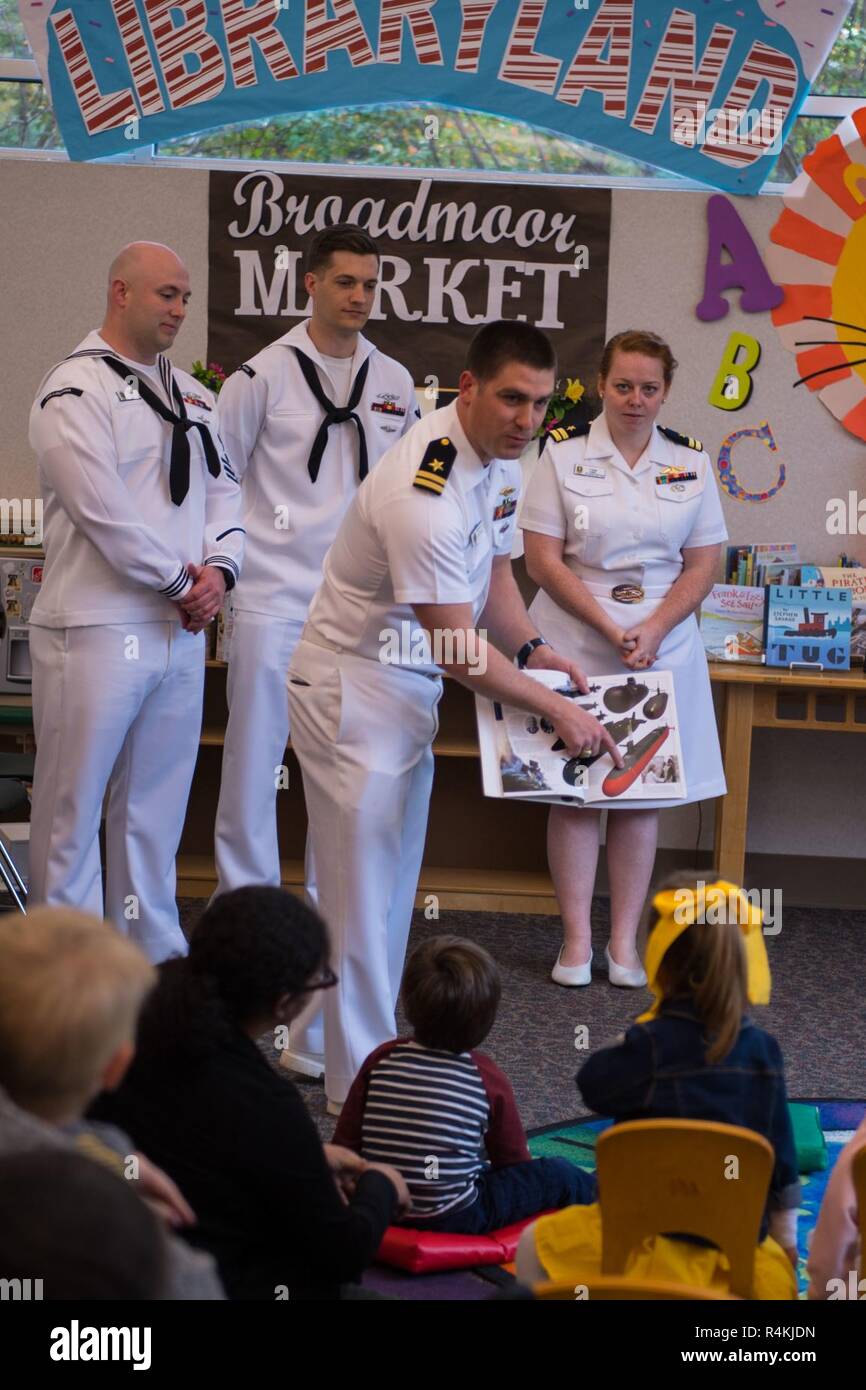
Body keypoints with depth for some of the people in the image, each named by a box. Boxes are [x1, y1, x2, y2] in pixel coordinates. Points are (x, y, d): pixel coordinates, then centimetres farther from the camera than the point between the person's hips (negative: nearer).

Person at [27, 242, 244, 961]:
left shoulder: (191, 394, 16)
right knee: (73, 805, 0)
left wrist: (217, 568, -3)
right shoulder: (76, 389, -9)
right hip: (98, 627, -7)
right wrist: (182, 581, -9)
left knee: (155, 806, 14)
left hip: (182, 631, 7)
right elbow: (104, 511, -16)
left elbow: (224, 487, 15)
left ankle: (156, 954, 23)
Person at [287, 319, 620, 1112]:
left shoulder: (501, 458, 1)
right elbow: (460, 650, -26)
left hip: (412, 687, 10)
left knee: (390, 882, 17)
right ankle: (362, 1084, 4)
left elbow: (493, 569, 16)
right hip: (353, 688, -10)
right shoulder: (424, 490, -30)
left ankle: (316, 1043, 30)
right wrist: (556, 710, -19)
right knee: (363, 889, -5)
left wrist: (533, 648, -1)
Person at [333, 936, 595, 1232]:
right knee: (559, 1174, 13)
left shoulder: (380, 1060, -5)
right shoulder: (488, 1079, -11)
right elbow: (514, 1162, 1)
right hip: (455, 1219, -5)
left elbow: (344, 1145, -3)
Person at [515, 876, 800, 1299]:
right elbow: (782, 1156, 6)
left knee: (534, 1246, 16)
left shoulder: (652, 1044, -18)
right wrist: (785, 1243, 17)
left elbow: (593, 1085, 0)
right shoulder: (762, 1050, -2)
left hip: (657, 1238, -4)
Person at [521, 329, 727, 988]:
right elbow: (543, 559, -6)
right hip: (575, 644, -2)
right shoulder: (565, 453, -2)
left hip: (662, 645, 2)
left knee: (644, 793, 5)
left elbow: (703, 564, 5)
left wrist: (653, 631, -11)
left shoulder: (692, 462, 6)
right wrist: (610, 629, -14)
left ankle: (625, 940, 14)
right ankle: (576, 939, 10)